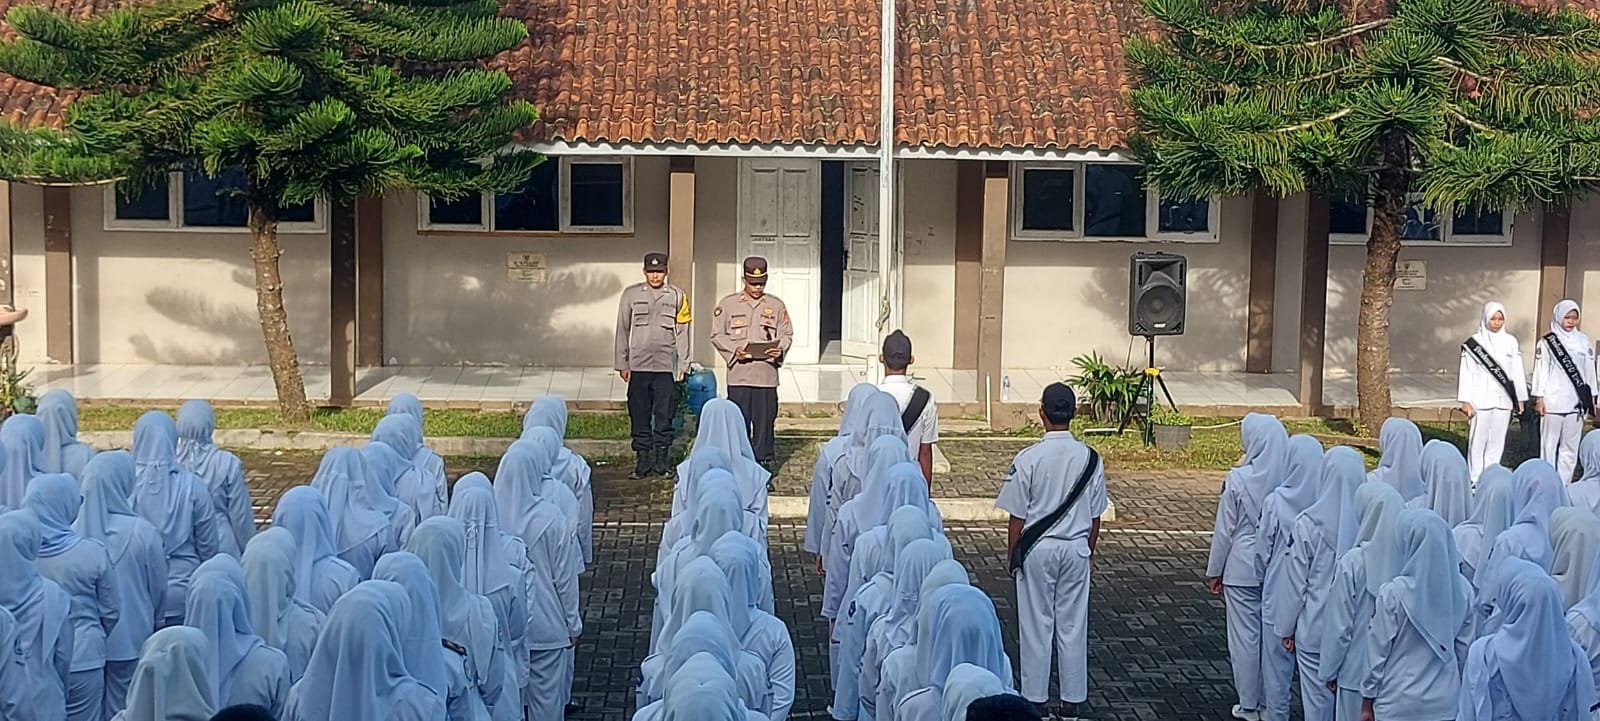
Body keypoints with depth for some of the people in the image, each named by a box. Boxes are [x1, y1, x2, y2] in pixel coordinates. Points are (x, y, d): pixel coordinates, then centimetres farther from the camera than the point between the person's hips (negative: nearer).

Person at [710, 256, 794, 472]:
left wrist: (780, 349, -9)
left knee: (765, 422, 1)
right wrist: (734, 350, -12)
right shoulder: (727, 304, 7)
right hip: (738, 375, -1)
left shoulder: (776, 306, 11)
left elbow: (787, 334, 13)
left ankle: (764, 467, 9)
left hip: (767, 375, 1)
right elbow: (717, 335, 6)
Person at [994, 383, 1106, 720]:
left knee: (1036, 626, 7)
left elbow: (1017, 517, -8)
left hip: (1037, 549, -3)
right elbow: (1095, 517, 3)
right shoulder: (1090, 459, -4)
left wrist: (1013, 555, 5)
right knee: (1073, 626, 10)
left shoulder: (1028, 458, -14)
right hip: (1076, 548, 3)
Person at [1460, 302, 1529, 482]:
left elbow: (1517, 372, 10)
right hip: (1481, 399, -3)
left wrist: (1520, 399, 9)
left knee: (1497, 442, 6)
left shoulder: (1511, 342, 7)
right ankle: (1475, 480, 4)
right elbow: (1467, 373, -2)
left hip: (1504, 400, 3)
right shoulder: (1474, 343, -1)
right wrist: (1466, 400, -6)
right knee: (1478, 441, -1)